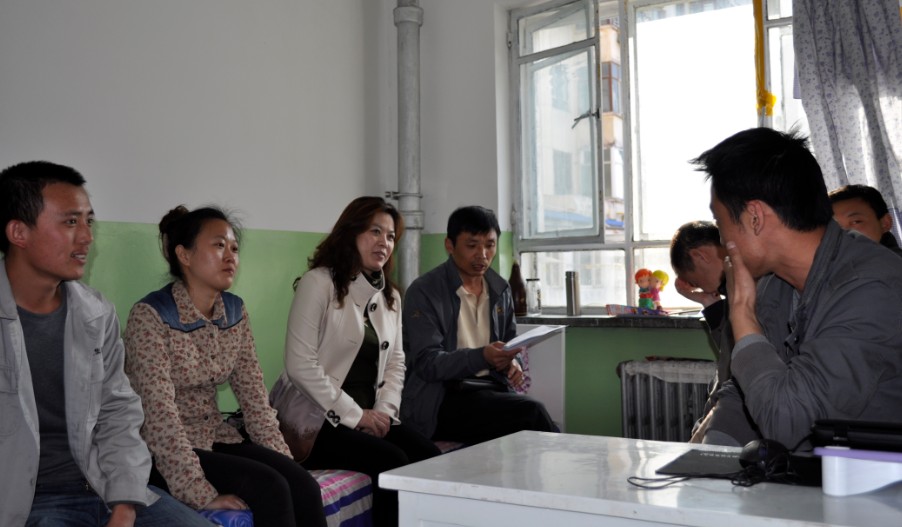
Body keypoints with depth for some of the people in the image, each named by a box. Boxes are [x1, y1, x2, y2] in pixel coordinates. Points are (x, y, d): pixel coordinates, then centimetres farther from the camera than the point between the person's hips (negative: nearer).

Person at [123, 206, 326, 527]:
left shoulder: (235, 312, 4)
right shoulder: (150, 316, -16)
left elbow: (255, 397, 5)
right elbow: (161, 416, -23)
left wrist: (285, 464, -4)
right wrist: (202, 494, -26)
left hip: (214, 438, 6)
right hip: (162, 453, -6)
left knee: (304, 486, -17)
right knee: (269, 487, -25)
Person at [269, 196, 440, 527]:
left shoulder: (390, 296, 13)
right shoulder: (318, 282, -11)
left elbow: (395, 362, 13)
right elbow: (300, 365, -17)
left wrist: (384, 410, -6)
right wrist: (354, 415, -16)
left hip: (368, 415, 7)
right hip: (315, 417, -6)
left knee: (429, 457, -17)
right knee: (392, 462, -25)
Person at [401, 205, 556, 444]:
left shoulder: (500, 289, 12)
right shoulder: (423, 292, -6)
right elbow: (426, 363, -13)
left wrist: (513, 361, -2)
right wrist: (481, 357, -28)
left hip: (491, 388, 5)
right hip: (441, 399, -5)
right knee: (531, 412, -27)